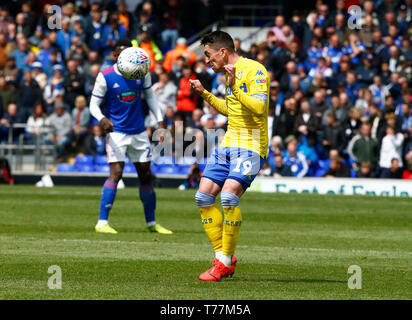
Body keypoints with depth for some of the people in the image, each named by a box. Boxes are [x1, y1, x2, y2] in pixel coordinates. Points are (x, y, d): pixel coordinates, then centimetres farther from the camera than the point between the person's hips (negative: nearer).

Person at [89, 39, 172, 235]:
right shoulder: (105, 77, -11)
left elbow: (150, 96, 14)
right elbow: (94, 104, -8)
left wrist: (159, 120, 6)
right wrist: (102, 119, -29)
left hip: (139, 131, 4)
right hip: (116, 132, -4)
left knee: (146, 175, 8)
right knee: (116, 173, -18)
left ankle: (151, 222, 21)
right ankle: (102, 222, -15)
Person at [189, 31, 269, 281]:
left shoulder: (254, 70, -11)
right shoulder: (230, 73, 17)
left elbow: (259, 107, -24)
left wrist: (235, 87, -30)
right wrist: (204, 94, 25)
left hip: (250, 146, -9)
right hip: (229, 144, 9)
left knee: (229, 195, -24)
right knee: (203, 196, 1)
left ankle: (226, 262, -13)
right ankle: (222, 257, 8)